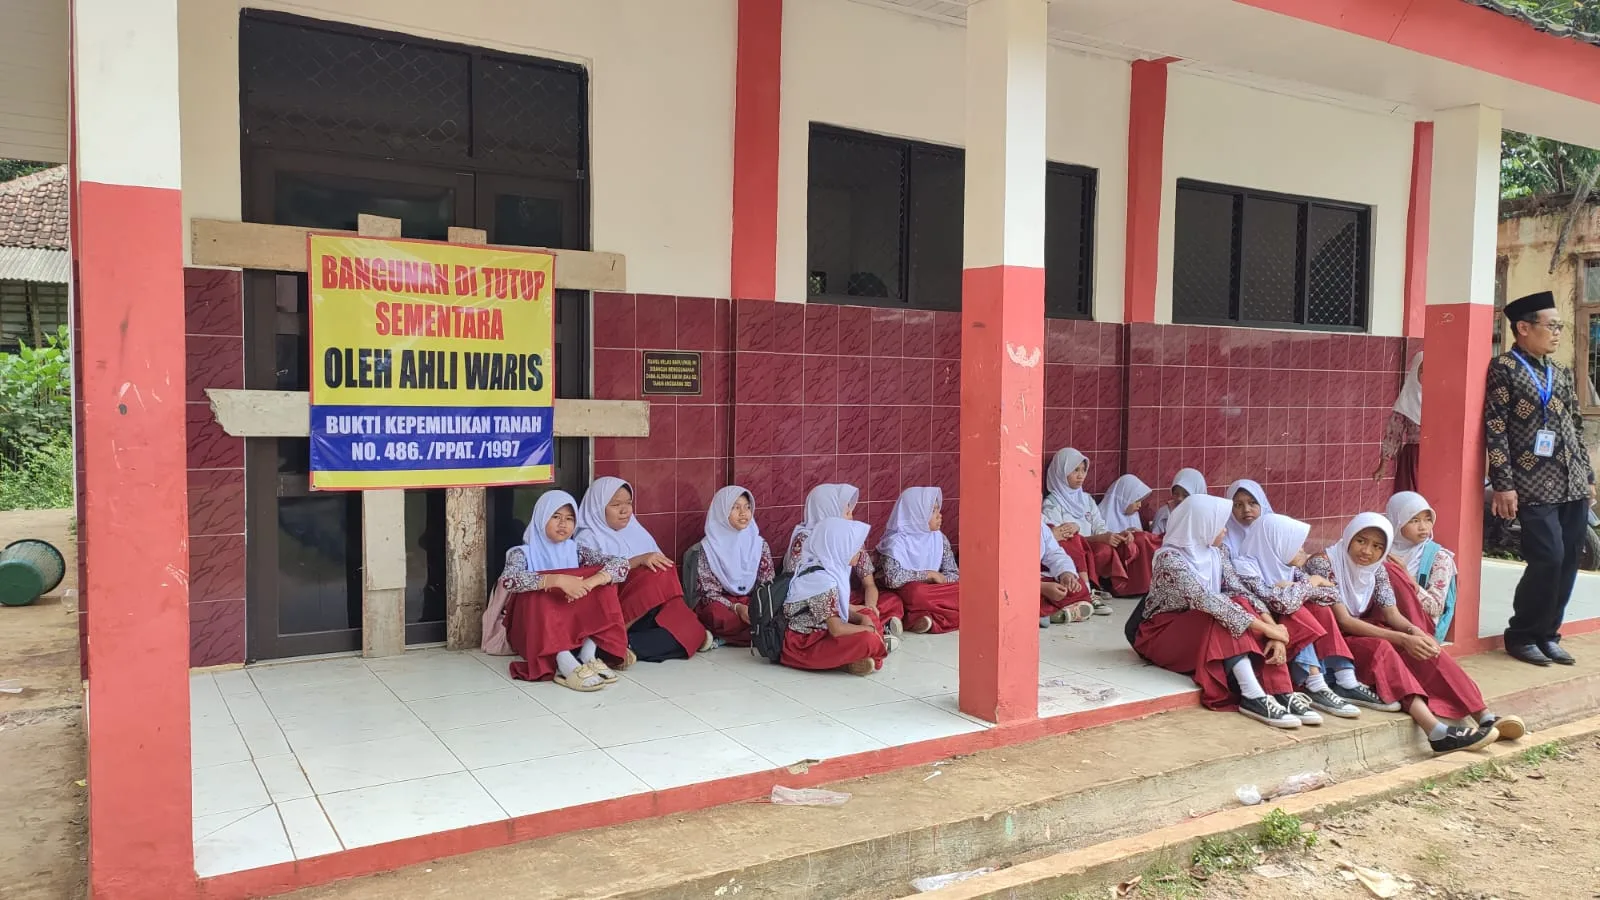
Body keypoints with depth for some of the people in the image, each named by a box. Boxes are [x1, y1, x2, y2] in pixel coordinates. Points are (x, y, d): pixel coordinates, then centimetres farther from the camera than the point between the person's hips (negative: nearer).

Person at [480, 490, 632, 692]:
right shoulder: (523, 553, 0)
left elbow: (621, 564, -5)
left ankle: (589, 654, -29)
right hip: (534, 628, -3)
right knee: (538, 592, -31)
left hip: (576, 625, 3)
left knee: (602, 582, -14)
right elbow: (509, 579, -25)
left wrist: (591, 582, -26)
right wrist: (557, 580, -38)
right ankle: (564, 662, -50)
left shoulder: (575, 551, 10)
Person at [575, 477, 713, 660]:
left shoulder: (636, 532, 22)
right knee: (657, 577, -31)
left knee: (688, 630, -24)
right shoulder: (587, 540, 3)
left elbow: (661, 566, 16)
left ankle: (623, 645, -26)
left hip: (651, 610, 5)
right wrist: (638, 560, -21)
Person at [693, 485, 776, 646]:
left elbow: (768, 586, 3)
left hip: (753, 603, 3)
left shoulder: (759, 544, 6)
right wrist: (737, 608, -26)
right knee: (718, 614, -38)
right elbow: (708, 591, -9)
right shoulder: (709, 546, -4)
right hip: (721, 604, -2)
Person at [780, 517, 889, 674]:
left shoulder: (830, 568, 3)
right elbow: (837, 629, -24)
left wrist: (863, 619, -3)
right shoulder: (823, 581, -24)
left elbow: (839, 608, 14)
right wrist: (868, 629, -9)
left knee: (869, 614, 12)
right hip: (803, 647, -11)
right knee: (868, 640, -27)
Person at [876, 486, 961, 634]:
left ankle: (916, 619, -26)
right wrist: (929, 575, -16)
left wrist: (939, 579, -16)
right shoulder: (897, 541, -11)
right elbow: (892, 578, -25)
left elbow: (954, 575, 7)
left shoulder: (939, 538, 7)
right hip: (906, 595, -6)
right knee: (916, 592, -40)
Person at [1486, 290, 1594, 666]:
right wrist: (1504, 484, -16)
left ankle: (1548, 634, 20)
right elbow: (1495, 428, -11)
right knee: (1548, 559, -12)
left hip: (1573, 485, 7)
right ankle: (1521, 636, 5)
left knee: (1568, 562, 6)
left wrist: (1588, 476, 16)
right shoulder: (1504, 367, -5)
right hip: (1535, 486, -7)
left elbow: (1576, 427, 20)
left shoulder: (1561, 372, 16)